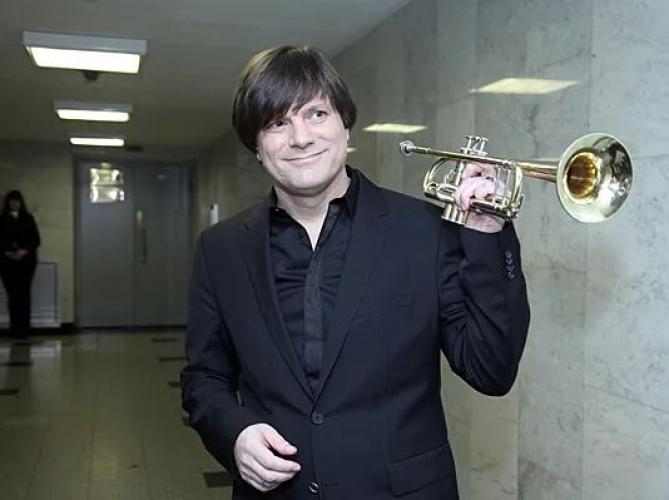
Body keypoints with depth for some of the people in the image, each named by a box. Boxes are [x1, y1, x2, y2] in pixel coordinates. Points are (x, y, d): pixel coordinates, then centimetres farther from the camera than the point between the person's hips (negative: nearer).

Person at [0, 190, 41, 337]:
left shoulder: (28, 219, 8)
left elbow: (36, 240, 4)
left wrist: (25, 251, -12)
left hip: (26, 261, 0)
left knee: (24, 293, -3)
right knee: (12, 294, -1)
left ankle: (24, 327, 0)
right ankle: (14, 327, 4)